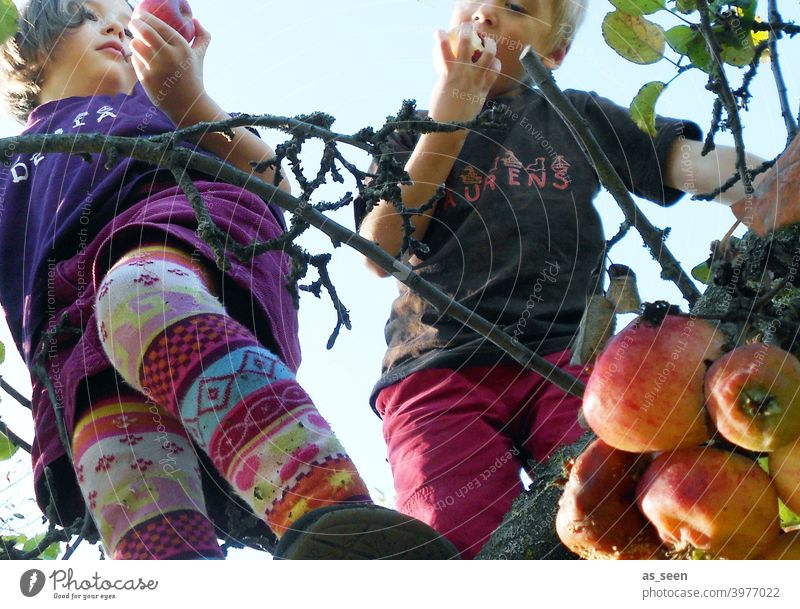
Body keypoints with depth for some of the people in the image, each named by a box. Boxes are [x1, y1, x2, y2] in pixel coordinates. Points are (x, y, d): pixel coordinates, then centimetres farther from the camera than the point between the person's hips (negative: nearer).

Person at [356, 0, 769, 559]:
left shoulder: (581, 116, 22)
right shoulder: (411, 130, 23)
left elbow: (693, 162, 6)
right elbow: (381, 254, 7)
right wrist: (448, 121, 4)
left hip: (565, 351, 0)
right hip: (439, 367, 0)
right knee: (465, 544, -25)